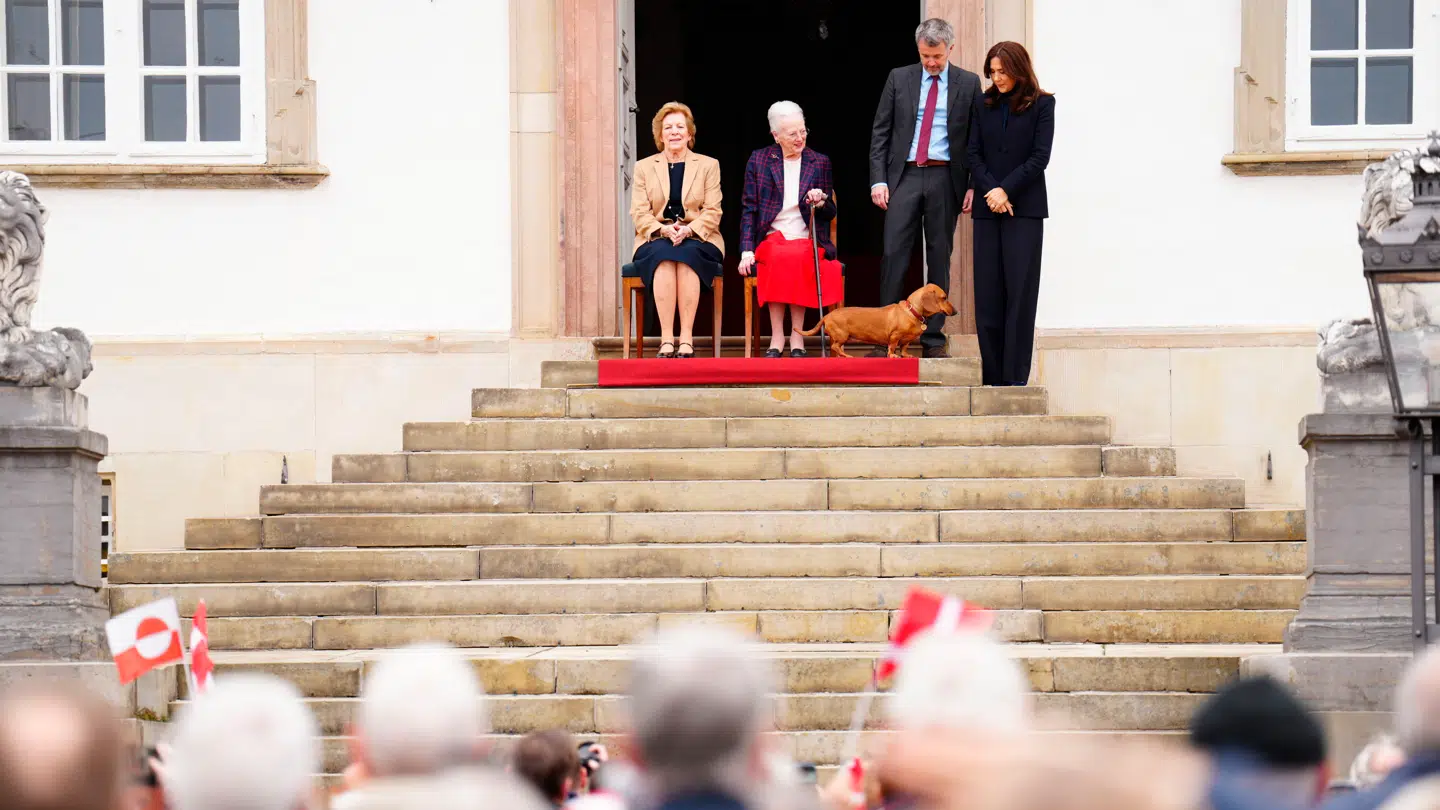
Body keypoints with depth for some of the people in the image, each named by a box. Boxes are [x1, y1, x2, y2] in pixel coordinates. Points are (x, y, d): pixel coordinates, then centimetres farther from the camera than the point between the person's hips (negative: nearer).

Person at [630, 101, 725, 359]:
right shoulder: (644, 167, 15)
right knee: (663, 255, -35)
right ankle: (666, 339, -41)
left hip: (698, 240, -1)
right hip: (656, 240, 1)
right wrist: (663, 230, -16)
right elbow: (639, 213, 5)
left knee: (687, 255, -36)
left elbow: (712, 212, 3)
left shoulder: (709, 165, 13)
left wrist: (688, 230, -17)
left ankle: (686, 338, -41)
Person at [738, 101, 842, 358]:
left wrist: (821, 203, -9)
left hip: (809, 243, 1)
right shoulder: (759, 160, 9)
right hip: (771, 241, -1)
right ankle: (777, 336, -30)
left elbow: (830, 213, 16)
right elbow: (749, 209, 6)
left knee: (798, 258, -35)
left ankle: (797, 336, -29)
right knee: (780, 258, -36)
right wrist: (747, 250, -7)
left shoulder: (819, 163, 12)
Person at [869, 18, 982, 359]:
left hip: (945, 179, 0)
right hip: (905, 176, 0)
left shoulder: (968, 84, 5)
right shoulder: (899, 79, 7)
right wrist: (878, 180, -3)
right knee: (894, 254, -7)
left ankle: (933, 338, 7)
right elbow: (880, 132, 6)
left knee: (939, 258, 3)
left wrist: (974, 186, -2)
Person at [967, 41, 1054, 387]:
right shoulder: (984, 104, 11)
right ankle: (992, 376, 3)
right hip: (988, 209, 3)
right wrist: (990, 191, -9)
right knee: (988, 293, 0)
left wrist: (1006, 190, -12)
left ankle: (1015, 375, -5)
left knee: (1019, 291, -5)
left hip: (1024, 207, -3)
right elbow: (974, 154, 7)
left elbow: (1040, 157, -5)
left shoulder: (1041, 105, 1)